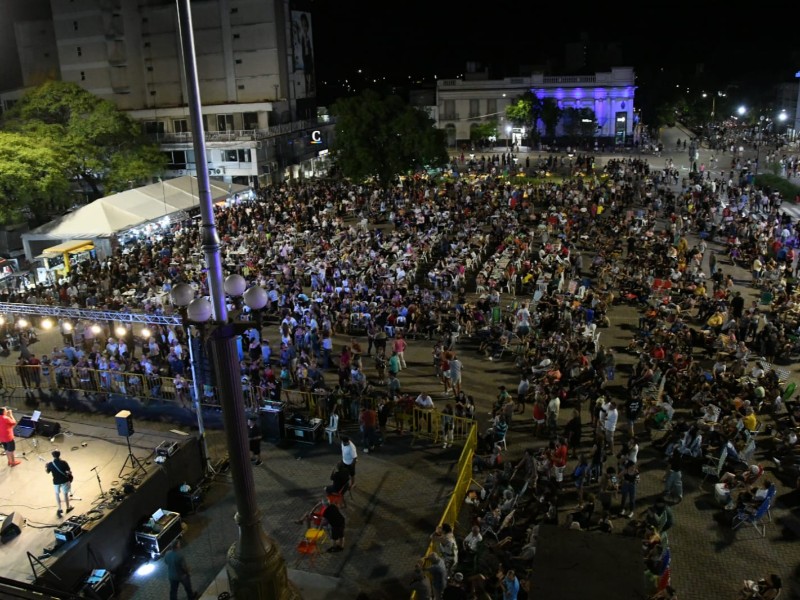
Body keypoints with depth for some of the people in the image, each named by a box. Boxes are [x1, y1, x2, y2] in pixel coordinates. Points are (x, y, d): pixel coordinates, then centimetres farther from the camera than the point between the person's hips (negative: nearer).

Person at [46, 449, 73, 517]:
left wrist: (46, 467, 23)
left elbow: (47, 472, 3)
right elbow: (69, 471, -13)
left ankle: (60, 509, 21)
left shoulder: (50, 464, -16)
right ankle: (68, 508, 30)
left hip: (56, 481, 1)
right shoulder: (63, 462, -20)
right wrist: (70, 474, 10)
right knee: (65, 494, 16)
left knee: (57, 494, 23)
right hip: (64, 481, -1)